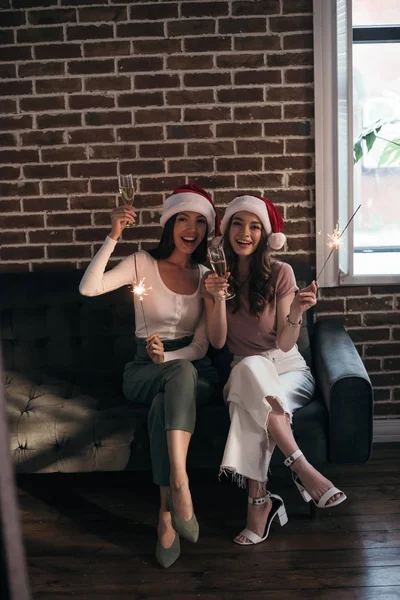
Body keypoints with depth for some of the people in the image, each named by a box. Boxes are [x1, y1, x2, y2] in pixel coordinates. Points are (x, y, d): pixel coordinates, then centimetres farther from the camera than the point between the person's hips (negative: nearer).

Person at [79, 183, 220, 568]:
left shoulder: (206, 277, 8)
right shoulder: (143, 264, 1)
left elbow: (201, 346, 2)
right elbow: (88, 288, -18)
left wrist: (167, 356, -18)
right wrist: (113, 237, -24)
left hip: (192, 368, 2)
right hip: (144, 373, -1)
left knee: (164, 404, -36)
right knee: (182, 375, -38)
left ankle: (166, 518, -39)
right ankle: (180, 490, -47)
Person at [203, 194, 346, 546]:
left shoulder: (280, 273, -7)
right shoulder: (216, 278, 2)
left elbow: (285, 344, -12)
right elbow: (217, 341, -7)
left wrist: (297, 312, -32)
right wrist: (218, 298, -23)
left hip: (289, 371, -1)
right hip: (244, 374, 2)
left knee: (250, 406, -36)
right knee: (250, 368, -37)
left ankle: (259, 501, -32)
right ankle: (303, 468, -36)